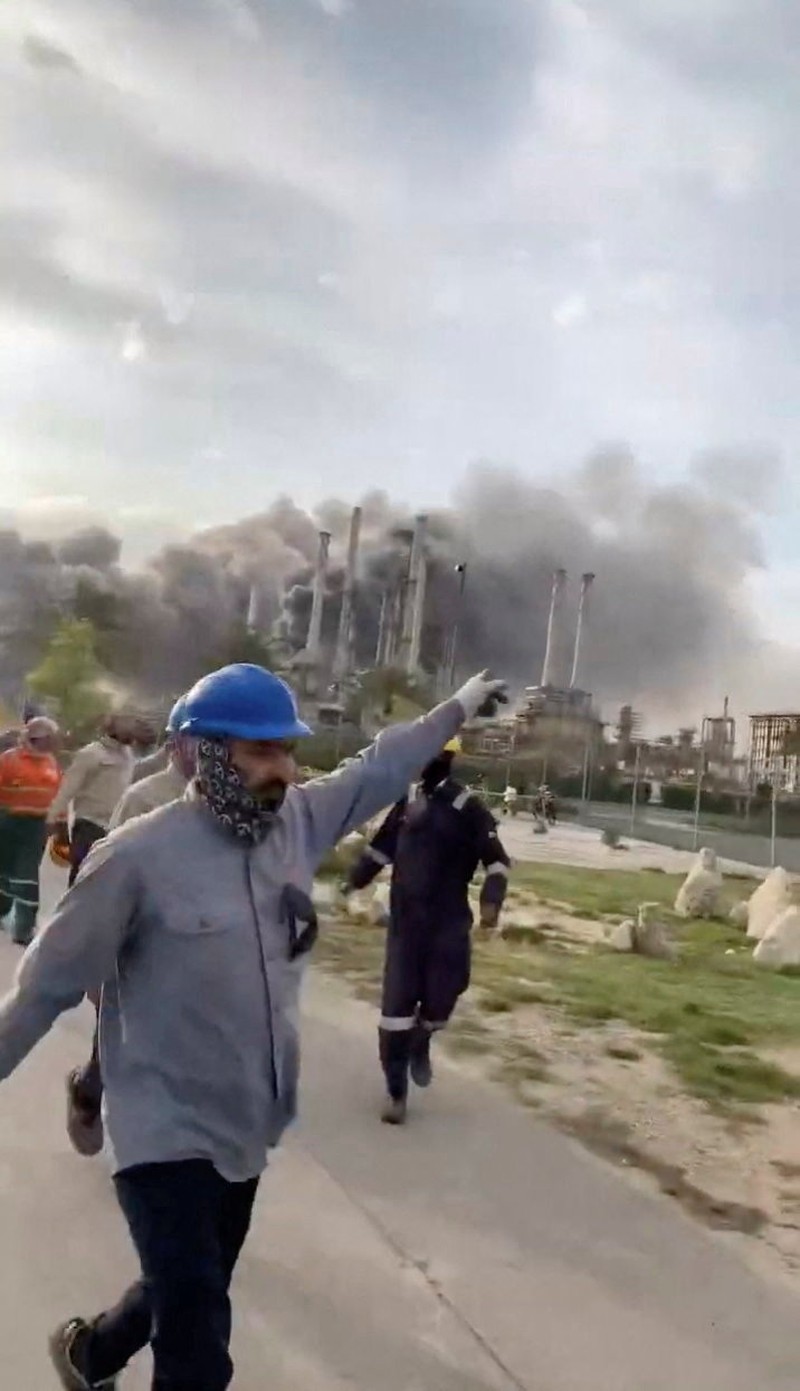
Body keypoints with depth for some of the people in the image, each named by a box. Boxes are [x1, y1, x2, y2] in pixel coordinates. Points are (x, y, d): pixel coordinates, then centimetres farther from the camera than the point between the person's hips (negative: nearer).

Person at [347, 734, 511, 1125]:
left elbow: (496, 859, -7)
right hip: (404, 921, 3)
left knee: (439, 1000, 6)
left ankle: (420, 1045, 42)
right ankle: (396, 1091, 12)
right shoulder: (407, 801, 6)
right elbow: (382, 846, 19)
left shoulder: (468, 807, -7)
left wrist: (491, 900, -21)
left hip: (448, 925, -2)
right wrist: (356, 877, 12)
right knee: (396, 1007, -1)